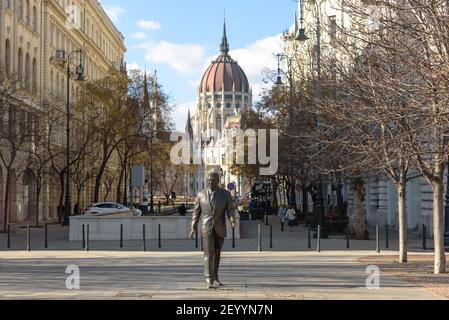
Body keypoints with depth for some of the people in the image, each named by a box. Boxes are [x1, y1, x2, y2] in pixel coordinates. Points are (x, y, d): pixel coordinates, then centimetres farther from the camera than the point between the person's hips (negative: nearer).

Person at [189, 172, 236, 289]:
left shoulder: (226, 194, -2)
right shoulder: (201, 194, 1)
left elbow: (231, 209, -5)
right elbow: (196, 212, 4)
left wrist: (232, 220, -26)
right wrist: (193, 228, -2)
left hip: (220, 228, 1)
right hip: (206, 228, -1)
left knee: (217, 253, 14)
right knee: (208, 254, -10)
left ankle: (214, 276, 32)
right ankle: (209, 281, -10)